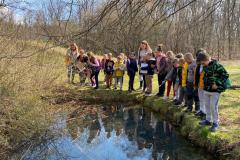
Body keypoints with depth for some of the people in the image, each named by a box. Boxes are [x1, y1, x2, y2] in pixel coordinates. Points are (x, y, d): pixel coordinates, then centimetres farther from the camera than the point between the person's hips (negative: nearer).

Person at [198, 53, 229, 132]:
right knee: (207, 105, 15)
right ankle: (208, 120, 30)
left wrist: (217, 84, -18)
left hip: (215, 90, -7)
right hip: (206, 89, 7)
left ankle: (215, 123, 10)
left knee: (213, 106, -4)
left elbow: (226, 75, -16)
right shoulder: (205, 66, 4)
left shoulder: (217, 65, -18)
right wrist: (205, 84, 9)